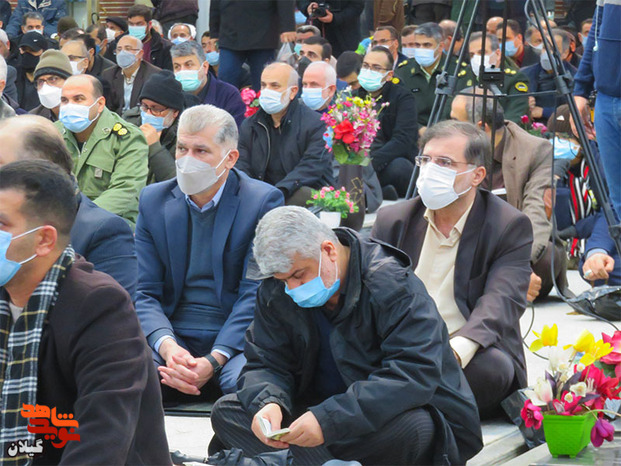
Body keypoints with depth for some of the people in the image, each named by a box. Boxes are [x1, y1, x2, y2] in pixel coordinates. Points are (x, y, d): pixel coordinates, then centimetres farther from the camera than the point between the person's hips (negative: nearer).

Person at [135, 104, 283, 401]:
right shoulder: (154, 201, 11)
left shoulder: (264, 201, 0)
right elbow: (144, 292, 6)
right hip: (172, 338, 2)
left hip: (234, 342, -2)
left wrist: (213, 361, -19)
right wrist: (167, 346, -16)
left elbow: (256, 296, -5)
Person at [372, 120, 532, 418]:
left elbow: (501, 302, -14)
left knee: (491, 366, -39)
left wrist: (456, 351, -35)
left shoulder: (510, 226, 1)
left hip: (469, 357, -2)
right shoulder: (392, 220, 15)